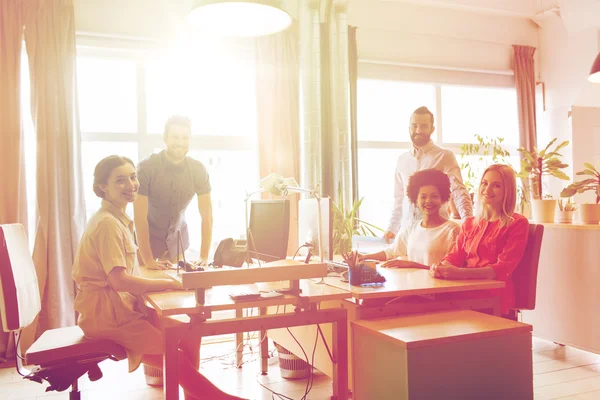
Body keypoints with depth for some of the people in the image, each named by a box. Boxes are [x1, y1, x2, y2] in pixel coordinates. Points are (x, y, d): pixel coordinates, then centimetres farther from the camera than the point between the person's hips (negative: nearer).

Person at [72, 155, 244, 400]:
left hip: (120, 307, 9)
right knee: (178, 356, -13)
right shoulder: (107, 224, -17)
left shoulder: (118, 220, 13)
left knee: (189, 333, 1)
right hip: (106, 315, -9)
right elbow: (119, 280, -25)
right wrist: (167, 284, -19)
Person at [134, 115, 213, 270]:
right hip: (148, 236, -2)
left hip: (178, 237, 3)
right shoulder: (146, 167, -23)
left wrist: (204, 257, -18)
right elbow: (140, 216, -24)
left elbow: (207, 215, -11)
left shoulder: (198, 170, -15)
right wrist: (148, 261, -28)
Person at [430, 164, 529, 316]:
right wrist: (441, 267, -13)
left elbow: (503, 268, -9)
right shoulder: (469, 223, 21)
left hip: (494, 296, -5)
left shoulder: (517, 223, 2)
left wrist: (461, 273, -25)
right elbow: (455, 256, 13)